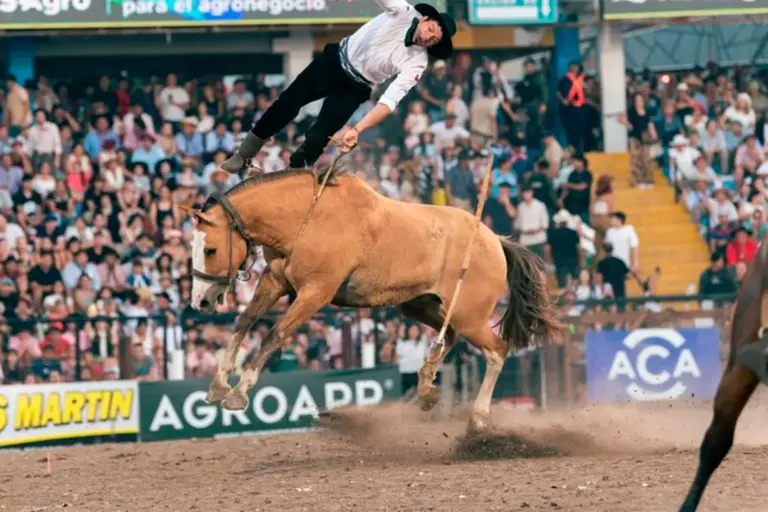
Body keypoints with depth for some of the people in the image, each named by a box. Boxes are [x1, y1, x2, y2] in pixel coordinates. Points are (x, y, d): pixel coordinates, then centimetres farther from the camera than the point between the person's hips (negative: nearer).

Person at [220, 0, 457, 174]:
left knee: (316, 140, -10)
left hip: (353, 88, -1)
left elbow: (389, 102, -28)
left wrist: (357, 129, -37)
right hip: (334, 61, 1)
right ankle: (244, 155, 16)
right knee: (287, 103, -1)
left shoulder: (416, 63, -23)